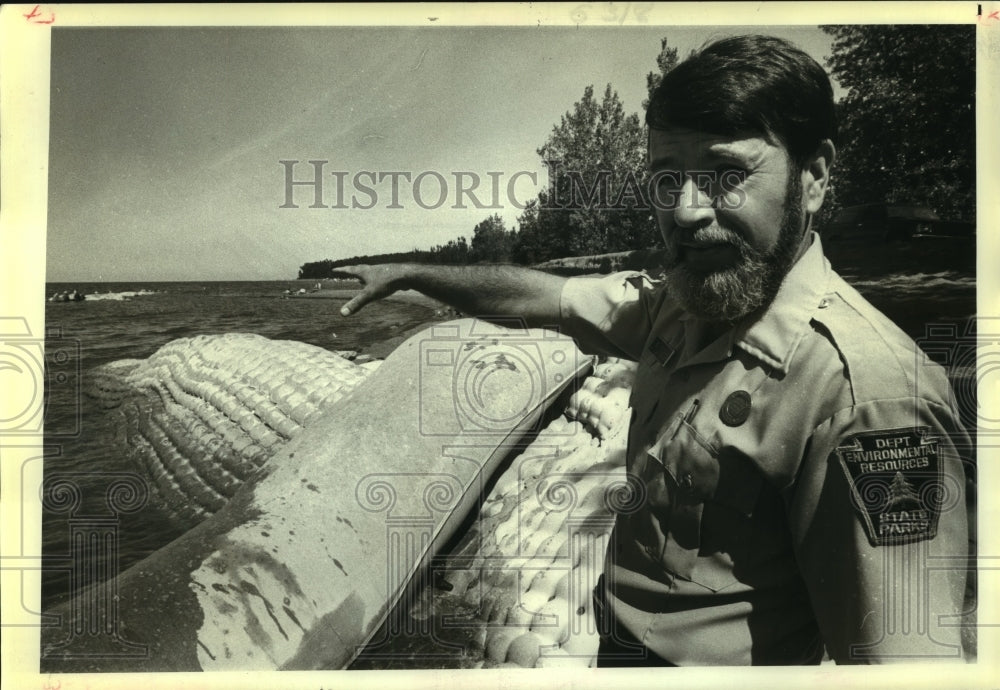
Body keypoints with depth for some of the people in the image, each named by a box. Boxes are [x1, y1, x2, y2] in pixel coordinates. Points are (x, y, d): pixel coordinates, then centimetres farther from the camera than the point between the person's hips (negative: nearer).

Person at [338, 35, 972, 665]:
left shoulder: (871, 389, -30)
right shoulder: (683, 302, -3)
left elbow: (904, 648, -31)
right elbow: (544, 295, 7)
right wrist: (410, 273, 15)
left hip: (707, 661, -7)